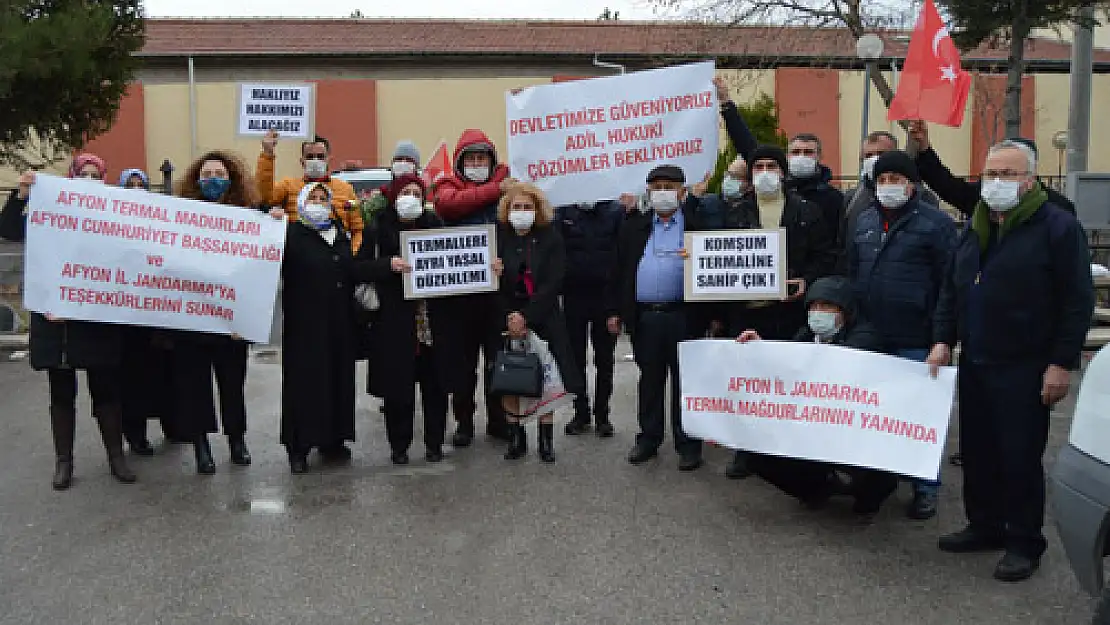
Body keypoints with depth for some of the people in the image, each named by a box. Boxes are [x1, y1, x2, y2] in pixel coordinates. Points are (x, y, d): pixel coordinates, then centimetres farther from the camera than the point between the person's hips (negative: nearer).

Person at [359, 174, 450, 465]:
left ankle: (435, 442, 19)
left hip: (432, 317, 3)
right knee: (398, 385, 0)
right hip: (395, 319, -2)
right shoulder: (378, 228, 3)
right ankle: (399, 445, 14)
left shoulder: (434, 224, 12)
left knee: (434, 382, 5)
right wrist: (389, 264, -20)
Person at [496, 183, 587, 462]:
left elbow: (553, 283, -8)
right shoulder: (498, 238, 2)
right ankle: (516, 436, 13)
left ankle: (546, 439, 11)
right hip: (507, 320, 1)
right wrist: (509, 318, -9)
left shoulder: (550, 238, -1)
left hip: (544, 318, -1)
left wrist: (526, 317, -14)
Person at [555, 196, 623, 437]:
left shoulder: (616, 210, -2)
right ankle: (581, 412, 21)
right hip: (574, 294, 1)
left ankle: (602, 414, 20)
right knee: (575, 358, 9)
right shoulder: (563, 212, 1)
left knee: (605, 360, 8)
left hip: (606, 295, -1)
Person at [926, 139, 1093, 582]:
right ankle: (985, 526, 29)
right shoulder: (975, 229, 13)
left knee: (1020, 457, 0)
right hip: (974, 363, 7)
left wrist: (1062, 363, -15)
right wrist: (943, 339, 5)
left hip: (1025, 369, -6)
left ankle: (1025, 542, 15)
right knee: (977, 451, 13)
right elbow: (951, 289, 16)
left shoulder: (1058, 226, -8)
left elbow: (1077, 301, -11)